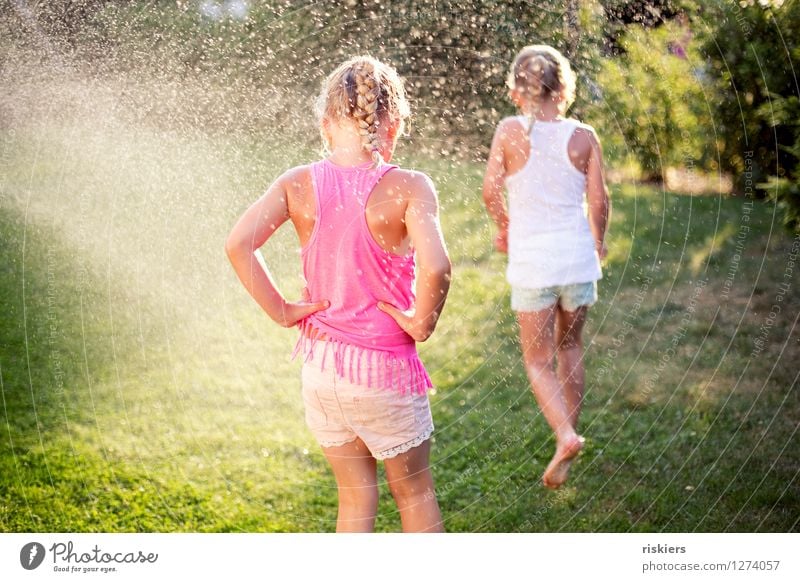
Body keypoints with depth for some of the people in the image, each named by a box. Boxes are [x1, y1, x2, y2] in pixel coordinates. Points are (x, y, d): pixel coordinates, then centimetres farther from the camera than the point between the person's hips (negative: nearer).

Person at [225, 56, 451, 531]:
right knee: (415, 493, 18)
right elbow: (436, 266, -31)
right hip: (384, 368, -4)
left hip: (321, 365, 4)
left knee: (356, 497, 19)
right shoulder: (407, 188, -17)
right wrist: (422, 321, -14)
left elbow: (239, 244, -15)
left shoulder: (298, 184, -6)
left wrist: (282, 310, -7)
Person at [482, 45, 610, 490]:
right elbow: (599, 201, -2)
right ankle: (569, 429, 30)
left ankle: (565, 434, -13)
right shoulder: (584, 137, -2)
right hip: (578, 257, 2)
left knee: (539, 360, 9)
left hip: (532, 261, -2)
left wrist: (504, 228, 10)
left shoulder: (511, 131, -7)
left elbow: (491, 191, -9)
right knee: (570, 344, 24)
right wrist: (599, 241, 17)